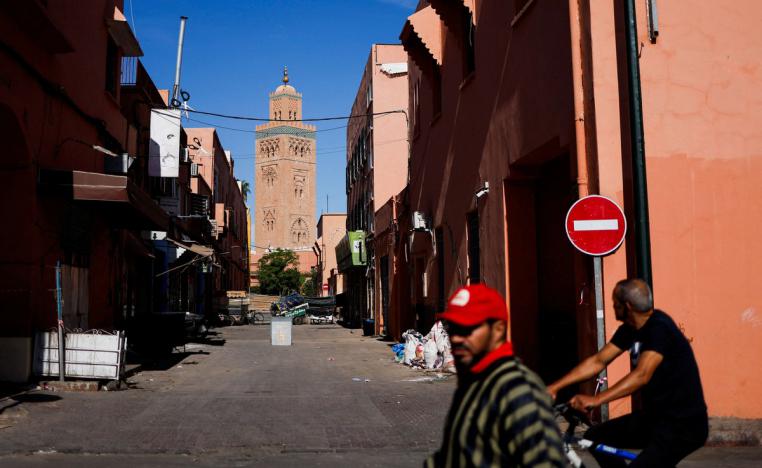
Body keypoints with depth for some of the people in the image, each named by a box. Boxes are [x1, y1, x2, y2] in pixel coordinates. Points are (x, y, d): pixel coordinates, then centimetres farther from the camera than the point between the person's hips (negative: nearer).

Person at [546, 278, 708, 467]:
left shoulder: (660, 327, -21)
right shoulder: (630, 329, 4)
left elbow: (642, 375, -32)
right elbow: (598, 361, 5)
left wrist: (596, 400, -40)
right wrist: (555, 387, -2)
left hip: (684, 423, -8)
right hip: (655, 415, 8)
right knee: (595, 438, 6)